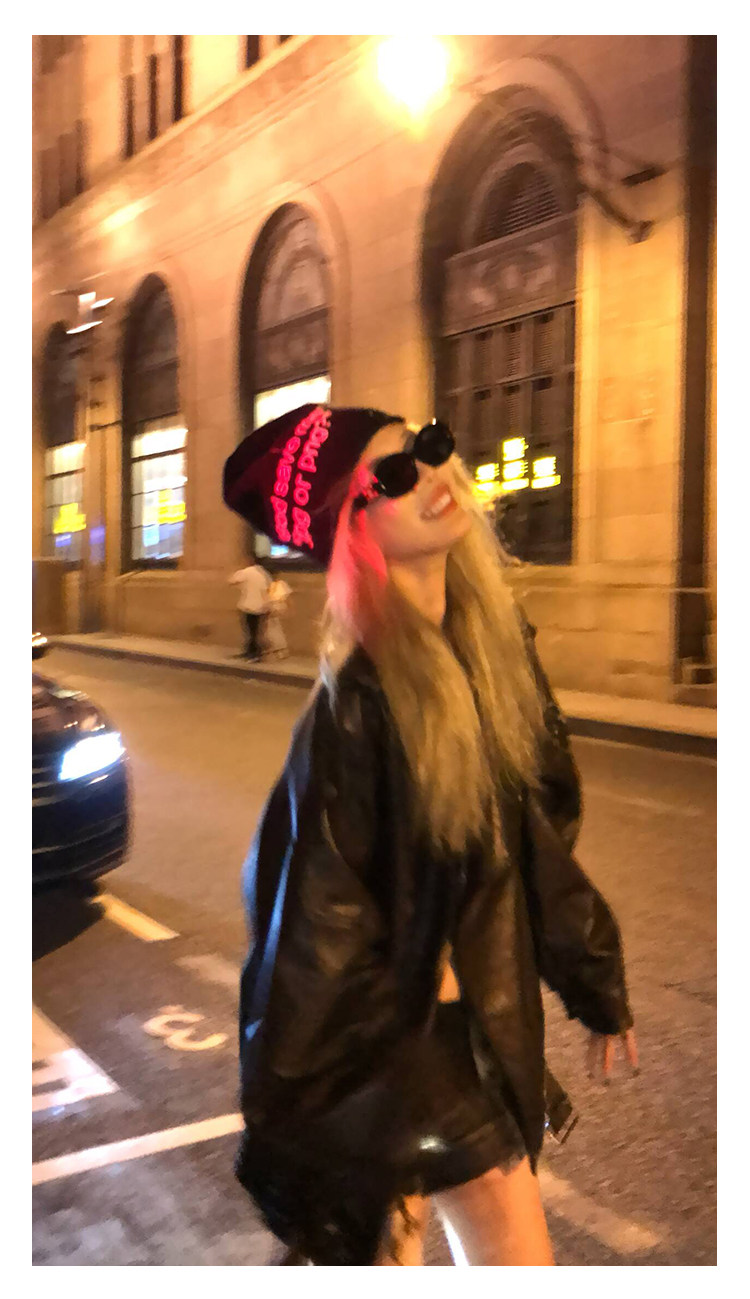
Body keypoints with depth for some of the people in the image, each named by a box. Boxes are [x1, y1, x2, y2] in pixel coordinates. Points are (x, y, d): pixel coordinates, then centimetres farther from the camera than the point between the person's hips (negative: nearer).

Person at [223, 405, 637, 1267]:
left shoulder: (493, 645, -1)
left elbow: (541, 832, 8)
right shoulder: (359, 702, -24)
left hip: (490, 1014, 7)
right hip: (404, 1032, -6)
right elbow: (322, 922, -19)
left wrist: (597, 989, 14)